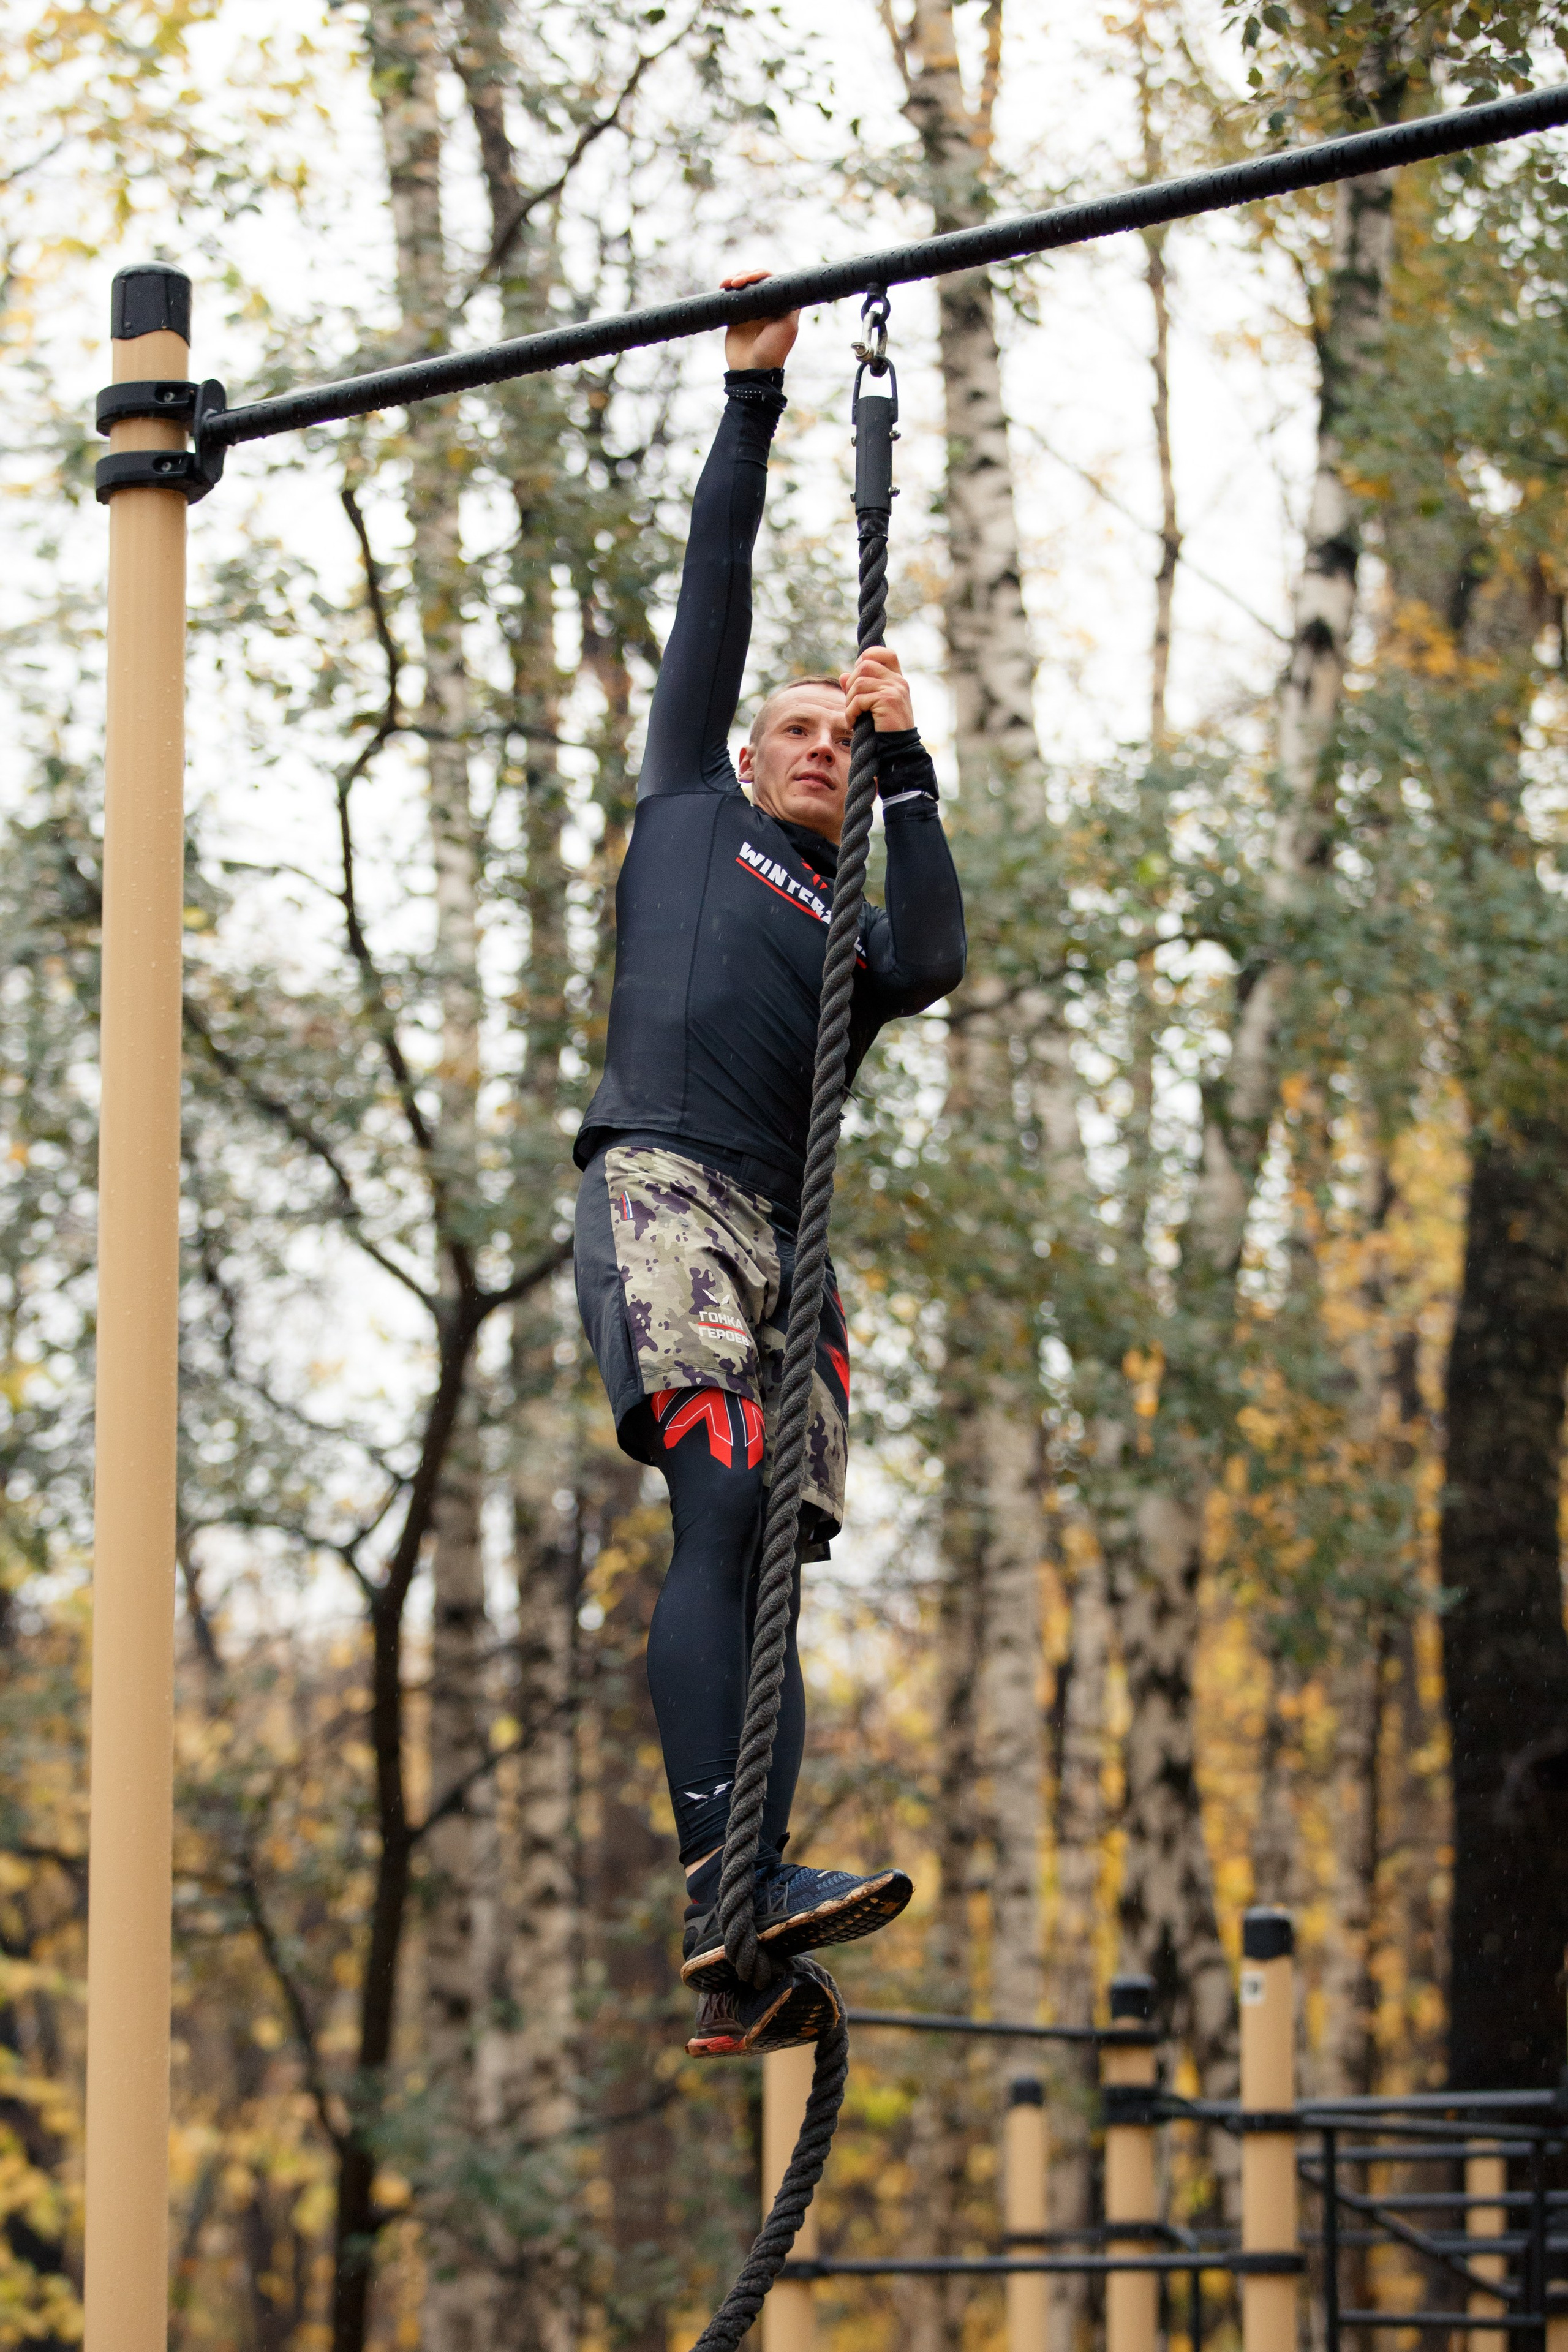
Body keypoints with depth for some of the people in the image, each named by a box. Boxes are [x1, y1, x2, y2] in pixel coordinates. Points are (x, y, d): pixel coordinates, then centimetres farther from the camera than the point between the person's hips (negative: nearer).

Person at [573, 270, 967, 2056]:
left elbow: (937, 956, 7)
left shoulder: (846, 935, 30)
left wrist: (904, 756, 6)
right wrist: (750, 396, 24)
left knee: (765, 1558, -6)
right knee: (726, 1504, -24)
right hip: (661, 1185, -4)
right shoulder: (688, 809, 25)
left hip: (786, 1236, 4)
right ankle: (730, 1882, -37)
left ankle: (738, 1970, -14)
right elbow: (714, 590, 23)